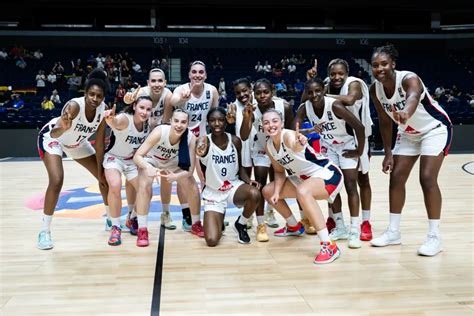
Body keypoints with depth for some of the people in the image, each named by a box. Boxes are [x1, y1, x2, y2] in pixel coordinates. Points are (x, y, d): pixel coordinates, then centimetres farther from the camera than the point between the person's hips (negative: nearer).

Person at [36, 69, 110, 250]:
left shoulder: (103, 109, -22)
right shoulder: (74, 105, -38)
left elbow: (99, 142, -13)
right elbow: (54, 134, -49)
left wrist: (100, 172, -10)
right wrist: (63, 127, -72)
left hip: (77, 143, 6)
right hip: (52, 139, -6)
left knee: (105, 177, 5)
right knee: (56, 181, -26)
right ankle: (45, 231, -10)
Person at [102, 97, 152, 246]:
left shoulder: (148, 125, -11)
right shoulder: (125, 119, -30)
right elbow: (115, 122, -56)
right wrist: (111, 119, -77)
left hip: (132, 160, 5)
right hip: (114, 158, -5)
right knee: (115, 186, -30)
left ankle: (133, 219, 29)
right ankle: (115, 227, -12)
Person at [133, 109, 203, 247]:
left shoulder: (191, 138, -31)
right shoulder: (160, 131, -38)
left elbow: (190, 169, -27)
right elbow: (137, 156, -35)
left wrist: (176, 176, -47)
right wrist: (149, 168, -55)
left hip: (172, 163, 3)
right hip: (151, 160, -2)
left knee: (193, 187, -7)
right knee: (144, 186, -27)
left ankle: (196, 224, 15)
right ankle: (142, 229, -15)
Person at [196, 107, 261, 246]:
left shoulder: (235, 141, -6)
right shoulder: (205, 141, -16)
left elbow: (239, 166, 7)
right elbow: (198, 151, -40)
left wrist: (248, 180, -11)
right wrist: (200, 153, -64)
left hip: (233, 186, 2)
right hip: (213, 193, -2)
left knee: (255, 194, -35)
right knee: (212, 241, -15)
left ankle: (241, 224, -1)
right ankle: (219, 221, 25)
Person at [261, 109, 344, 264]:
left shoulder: (288, 136, -27)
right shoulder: (269, 146, -3)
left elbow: (295, 145, -53)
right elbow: (279, 171, 10)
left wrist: (299, 144, -76)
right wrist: (277, 192, -5)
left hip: (327, 173, -9)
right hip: (304, 177, 9)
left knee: (302, 192, -40)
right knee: (268, 191, 13)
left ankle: (329, 246, -33)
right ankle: (294, 227, 36)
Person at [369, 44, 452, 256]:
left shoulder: (409, 79, -31)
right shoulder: (375, 89, -11)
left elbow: (413, 97, -56)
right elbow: (384, 121, 1)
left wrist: (405, 113, -79)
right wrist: (388, 152, -1)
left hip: (435, 129, -7)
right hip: (409, 133, 7)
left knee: (427, 178, -18)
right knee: (396, 178, 2)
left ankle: (434, 237, -6)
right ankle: (393, 232, 14)